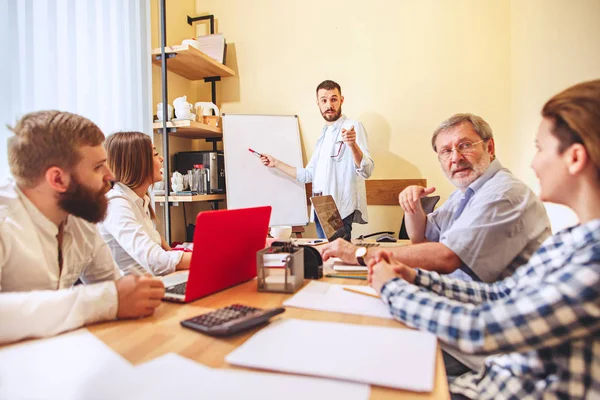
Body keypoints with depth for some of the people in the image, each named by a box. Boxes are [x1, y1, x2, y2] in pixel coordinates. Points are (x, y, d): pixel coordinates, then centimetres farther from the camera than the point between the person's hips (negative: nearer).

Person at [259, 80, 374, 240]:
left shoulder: (353, 126, -5)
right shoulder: (324, 134, 18)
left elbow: (366, 170, -18)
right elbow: (308, 175, 21)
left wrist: (353, 145, -35)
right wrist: (276, 163, 21)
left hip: (341, 210, -7)